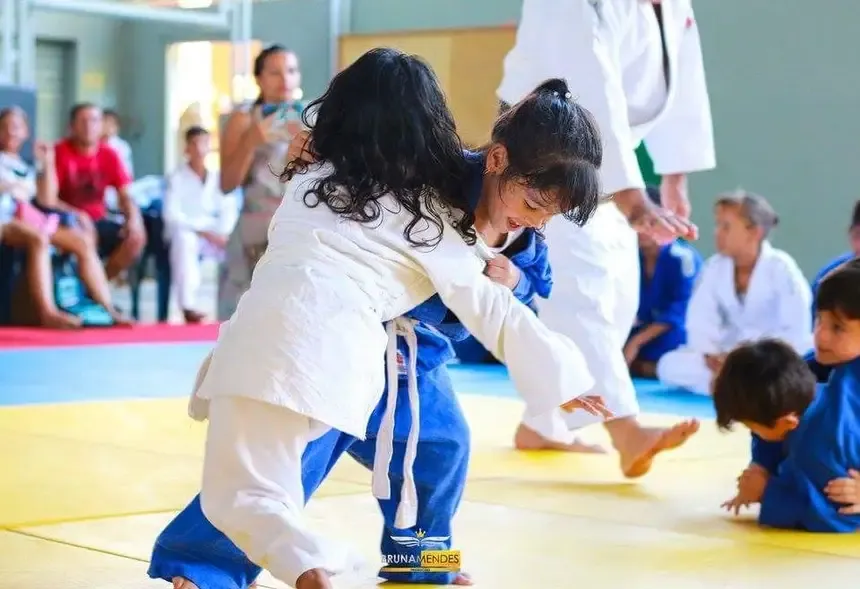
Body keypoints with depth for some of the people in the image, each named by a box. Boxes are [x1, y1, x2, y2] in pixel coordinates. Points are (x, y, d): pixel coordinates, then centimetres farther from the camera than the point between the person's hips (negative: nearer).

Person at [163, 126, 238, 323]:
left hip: (214, 234, 4)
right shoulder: (177, 178, -2)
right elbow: (172, 215, -11)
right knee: (184, 240, -39)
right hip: (184, 231, -4)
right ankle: (188, 304, -44)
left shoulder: (218, 177, 12)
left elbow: (230, 209, 7)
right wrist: (202, 231, -18)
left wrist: (224, 233, -13)